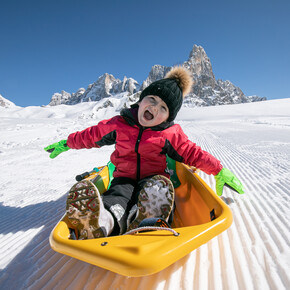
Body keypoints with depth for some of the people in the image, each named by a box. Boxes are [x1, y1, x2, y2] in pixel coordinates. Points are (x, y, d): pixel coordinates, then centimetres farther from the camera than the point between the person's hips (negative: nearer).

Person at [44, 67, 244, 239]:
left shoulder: (171, 133, 3)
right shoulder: (120, 124, 6)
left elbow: (192, 153, 8)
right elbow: (93, 135, 17)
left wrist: (219, 171, 3)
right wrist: (67, 143, 25)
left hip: (154, 177, 0)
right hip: (125, 178, 1)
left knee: (157, 187, -37)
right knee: (119, 196, -35)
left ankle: (148, 220, -64)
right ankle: (105, 222, -64)